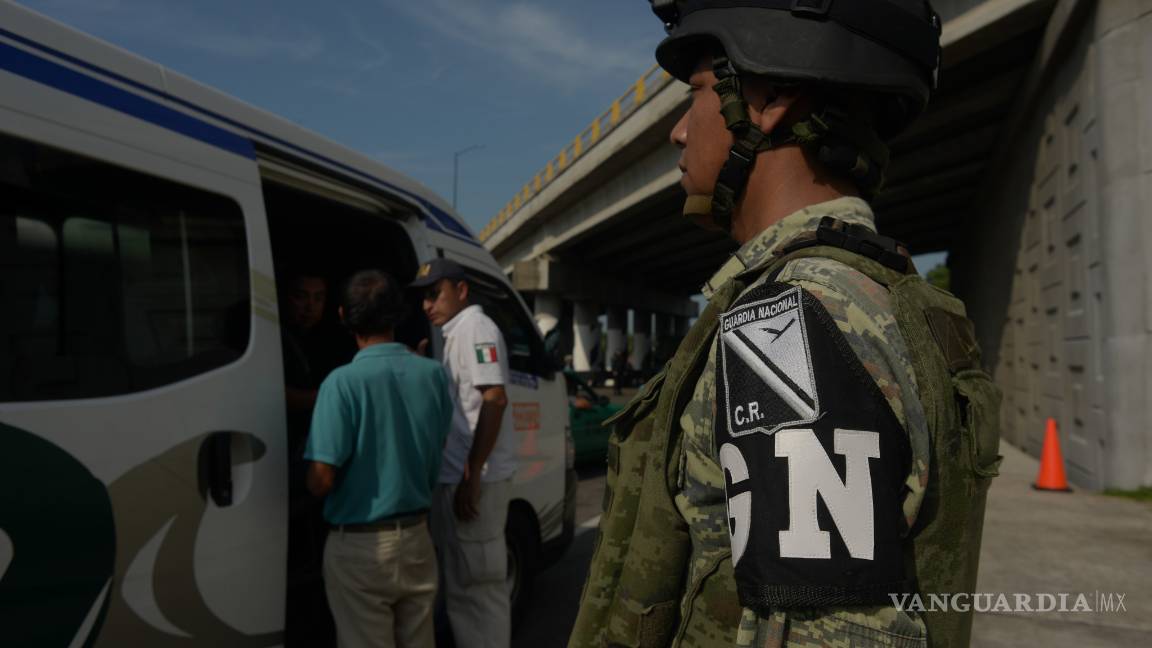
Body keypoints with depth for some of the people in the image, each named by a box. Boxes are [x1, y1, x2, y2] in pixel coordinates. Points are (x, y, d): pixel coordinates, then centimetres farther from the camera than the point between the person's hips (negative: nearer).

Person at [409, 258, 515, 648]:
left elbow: (495, 400, -22)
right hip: (455, 478, 10)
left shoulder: (476, 327, -11)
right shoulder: (457, 333, 18)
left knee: (479, 586, -2)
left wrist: (471, 476, -25)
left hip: (474, 481, -10)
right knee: (462, 584, 18)